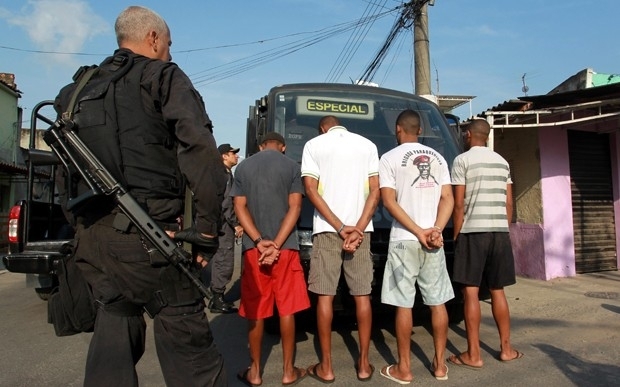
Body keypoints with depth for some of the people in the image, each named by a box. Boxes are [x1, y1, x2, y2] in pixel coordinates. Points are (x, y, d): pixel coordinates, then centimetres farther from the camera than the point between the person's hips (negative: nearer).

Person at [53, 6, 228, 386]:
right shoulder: (164, 77, 0)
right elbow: (200, 150, -14)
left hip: (92, 233, 8)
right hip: (146, 233, -7)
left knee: (114, 332, 18)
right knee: (187, 338, -1)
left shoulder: (80, 89, 22)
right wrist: (208, 228, -11)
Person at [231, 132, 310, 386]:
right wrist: (276, 244, -11)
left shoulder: (243, 167, 8)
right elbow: (294, 207, -6)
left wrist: (259, 241, -9)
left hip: (253, 248, 1)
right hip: (286, 247, -1)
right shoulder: (292, 166, 3)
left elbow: (240, 207, 0)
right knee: (287, 309, 8)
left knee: (255, 310, 9)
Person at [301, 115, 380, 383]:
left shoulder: (314, 144, 5)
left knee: (325, 296, 4)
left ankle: (326, 367, 10)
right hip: (360, 229, 2)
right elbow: (375, 192, 1)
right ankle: (364, 364, 15)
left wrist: (339, 227, -10)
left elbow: (311, 190, -6)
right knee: (362, 295, 8)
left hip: (326, 229, -2)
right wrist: (358, 228, -8)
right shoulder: (367, 145, 11)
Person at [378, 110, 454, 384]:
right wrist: (436, 230, -8)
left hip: (404, 240, -4)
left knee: (403, 304, 2)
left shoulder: (390, 158, -1)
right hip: (433, 242, 5)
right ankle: (439, 365, 20)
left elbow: (389, 202, -11)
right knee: (437, 302, 11)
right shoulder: (437, 158, 13)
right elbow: (448, 199, 3)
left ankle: (404, 368, 10)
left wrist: (418, 232, -11)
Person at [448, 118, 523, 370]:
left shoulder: (462, 160, -3)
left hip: (474, 231, -6)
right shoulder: (502, 162, 15)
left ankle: (473, 355, 2)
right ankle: (506, 348, 21)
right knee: (497, 291, 14)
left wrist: (456, 235, -1)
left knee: (471, 292, -2)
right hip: (500, 231, 6)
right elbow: (509, 203, 14)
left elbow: (459, 204, -8)